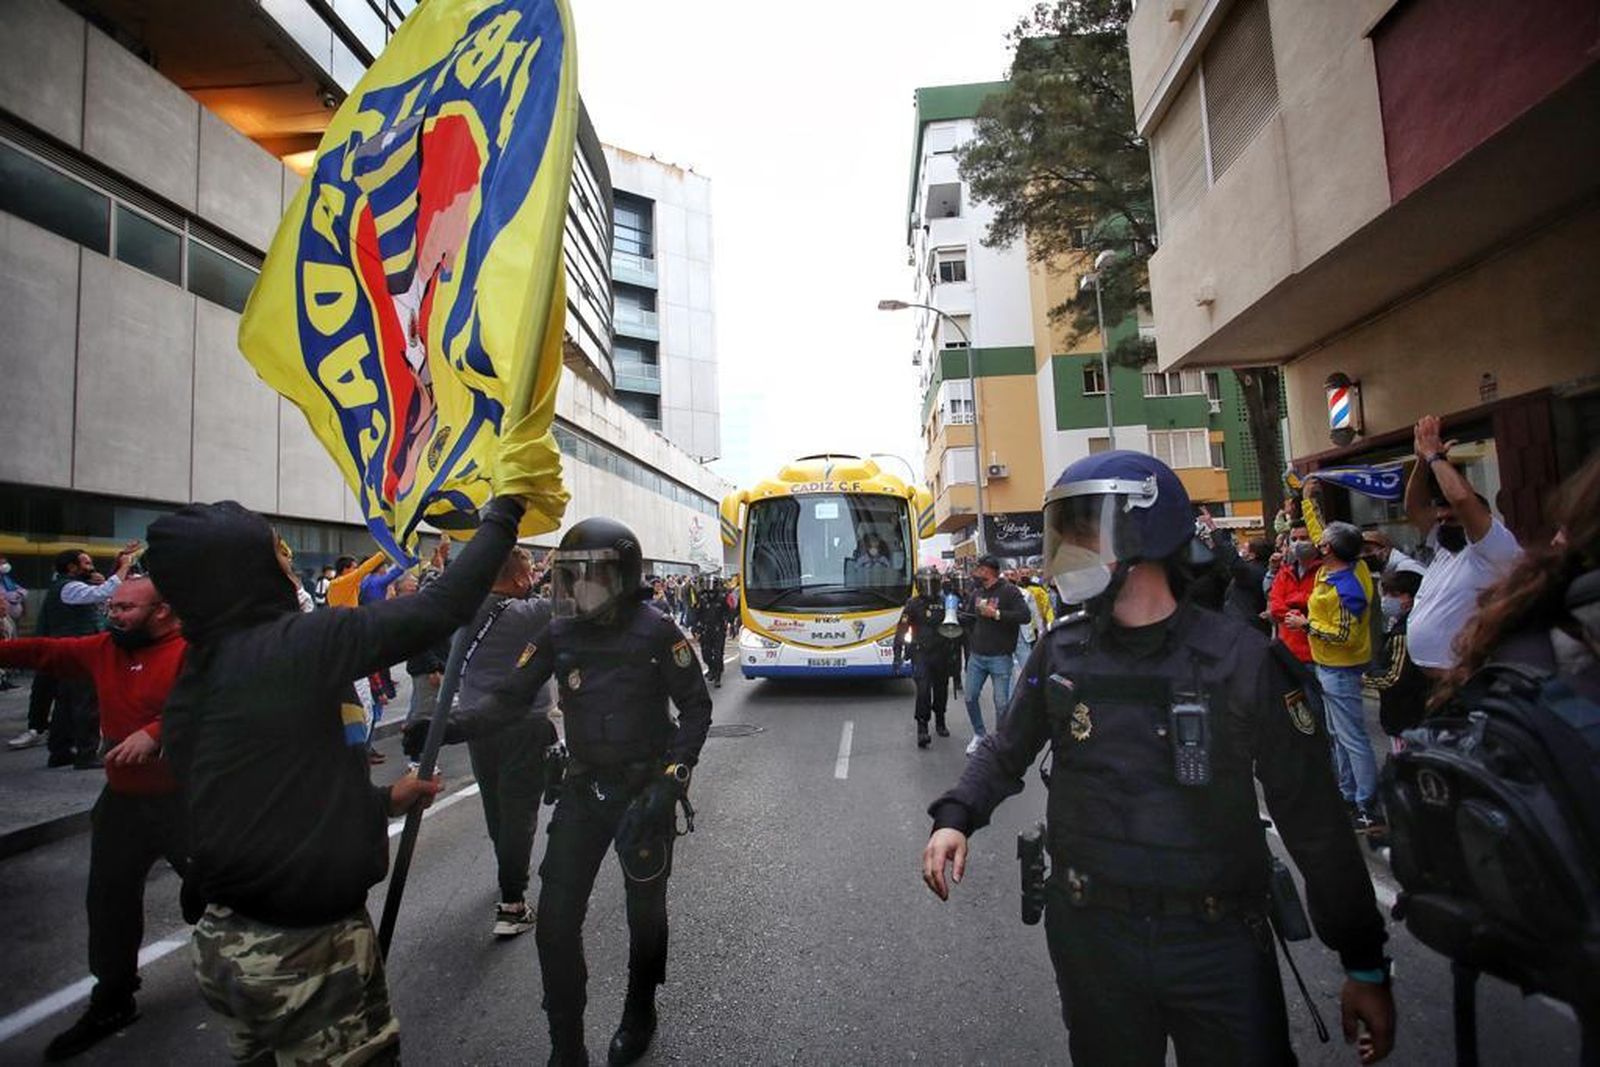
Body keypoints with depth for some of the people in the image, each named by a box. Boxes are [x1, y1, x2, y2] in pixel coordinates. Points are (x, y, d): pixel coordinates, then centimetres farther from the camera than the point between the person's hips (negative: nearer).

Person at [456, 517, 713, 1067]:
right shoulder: (559, 634, -3)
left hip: (643, 788, -3)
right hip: (583, 788, 3)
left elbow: (696, 707, -9)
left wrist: (671, 779, -19)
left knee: (645, 914, 15)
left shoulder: (655, 631, -14)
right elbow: (511, 696, -1)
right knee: (556, 921, 1)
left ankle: (639, 1016, 43)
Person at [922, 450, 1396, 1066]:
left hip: (1219, 942, -2)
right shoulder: (1060, 656, -4)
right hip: (1089, 934, 3)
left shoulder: (1242, 661, -12)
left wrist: (1366, 965, 0)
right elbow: (1008, 751, 10)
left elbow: (1313, 820, -5)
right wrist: (956, 817, -6)